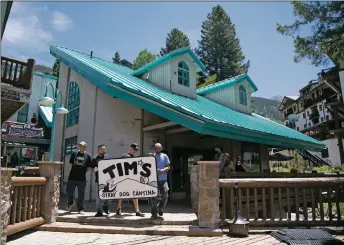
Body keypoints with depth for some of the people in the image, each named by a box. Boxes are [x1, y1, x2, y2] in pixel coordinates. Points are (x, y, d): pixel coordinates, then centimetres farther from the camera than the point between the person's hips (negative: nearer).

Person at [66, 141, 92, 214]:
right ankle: (70, 203, 41)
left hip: (82, 178, -2)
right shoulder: (74, 154, 4)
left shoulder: (87, 155, 1)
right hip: (72, 177, 2)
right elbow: (71, 163, 14)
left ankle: (80, 209, 17)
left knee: (81, 194, 5)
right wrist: (75, 170, 7)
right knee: (69, 191, 11)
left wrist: (84, 172, -1)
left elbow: (89, 167, 4)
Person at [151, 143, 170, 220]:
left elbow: (168, 167, 5)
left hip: (163, 179, 1)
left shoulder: (164, 156, 8)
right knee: (155, 197, -1)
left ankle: (160, 208, 23)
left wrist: (162, 170, -14)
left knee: (165, 195, -6)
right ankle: (154, 214, 10)